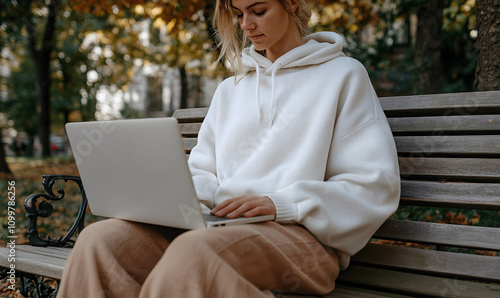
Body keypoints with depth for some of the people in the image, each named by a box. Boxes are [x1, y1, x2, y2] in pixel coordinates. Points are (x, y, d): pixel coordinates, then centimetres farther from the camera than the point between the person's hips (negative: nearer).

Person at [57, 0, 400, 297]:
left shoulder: (343, 75, 7)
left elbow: (376, 186, -1)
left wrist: (280, 204, -14)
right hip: (217, 225, 5)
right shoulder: (230, 89, 25)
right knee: (100, 238, -22)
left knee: (193, 250, -37)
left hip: (301, 234, -5)